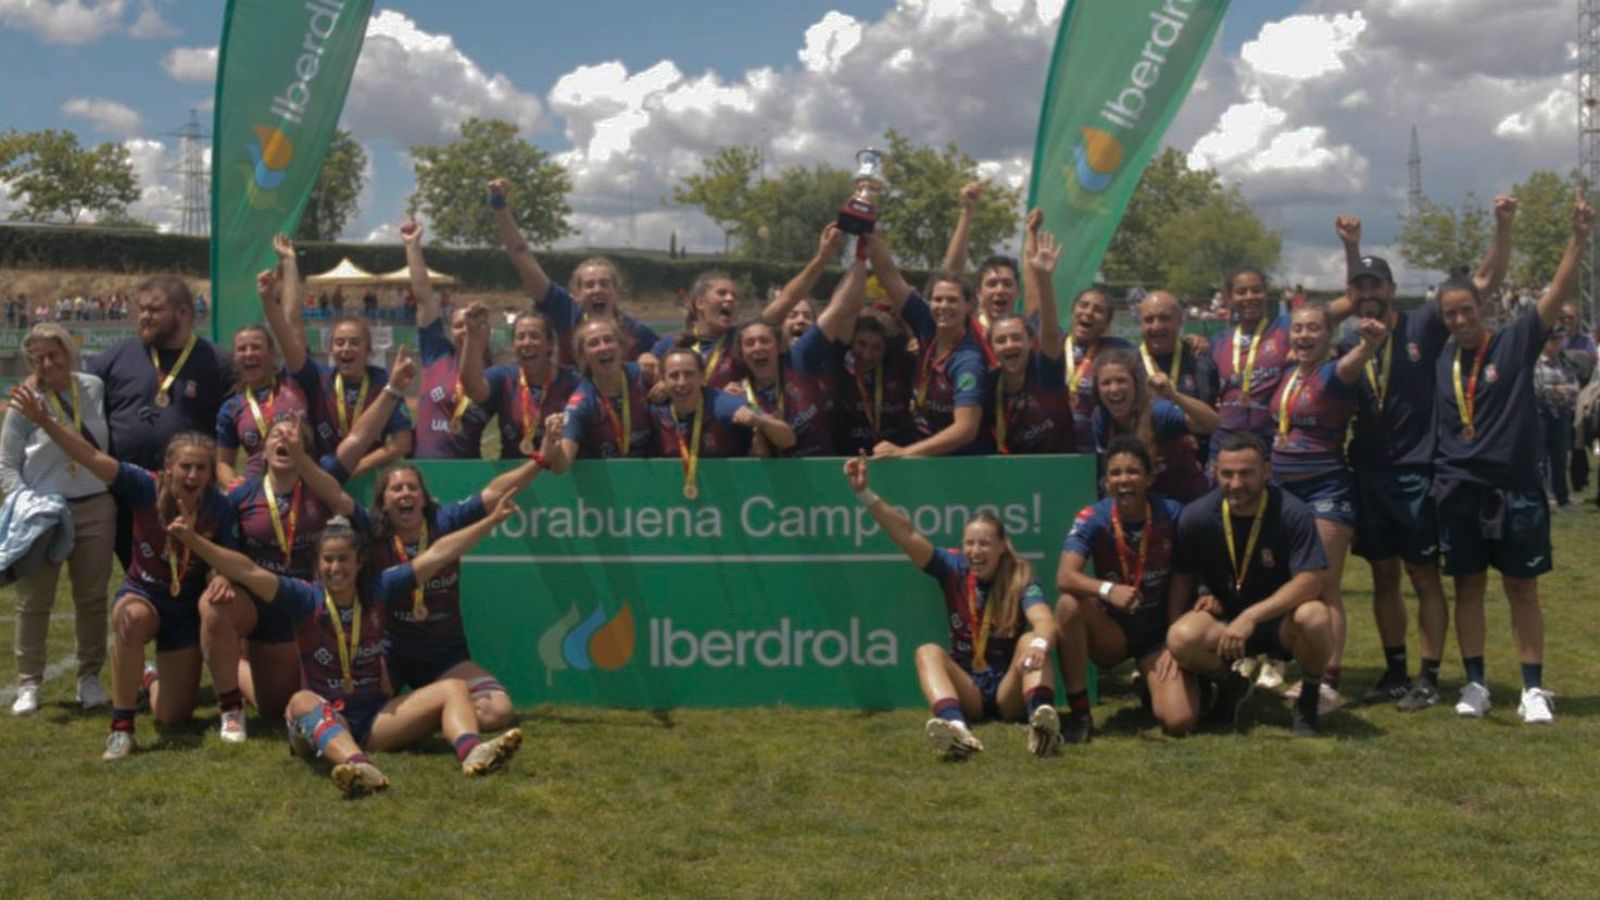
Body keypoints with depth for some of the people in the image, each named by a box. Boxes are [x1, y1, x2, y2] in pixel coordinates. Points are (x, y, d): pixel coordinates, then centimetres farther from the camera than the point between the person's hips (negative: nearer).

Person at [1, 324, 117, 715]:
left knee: (92, 598, 8)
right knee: (34, 601, 4)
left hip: (96, 509, 2)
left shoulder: (94, 388, 3)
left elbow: (109, 445, 16)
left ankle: (90, 678, 19)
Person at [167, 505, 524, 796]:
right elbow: (248, 572, -14)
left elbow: (437, 555, 5)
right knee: (302, 702, -36)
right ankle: (358, 766, -66)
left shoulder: (378, 590, 5)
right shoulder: (305, 599, -2)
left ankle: (472, 753, -45)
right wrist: (193, 540, -25)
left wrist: (493, 519, 7)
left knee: (452, 689, -12)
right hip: (323, 719, -3)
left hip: (376, 717, 3)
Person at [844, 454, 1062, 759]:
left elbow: (1045, 622, -26)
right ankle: (956, 727, -54)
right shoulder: (954, 569, 1)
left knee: (1030, 642, -27)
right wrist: (865, 494, -23)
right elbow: (907, 535, -10)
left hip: (1010, 691, -2)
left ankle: (1041, 718, -56)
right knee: (928, 652, -25)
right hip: (968, 693, 2)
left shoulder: (1020, 580, -7)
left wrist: (1039, 644, -51)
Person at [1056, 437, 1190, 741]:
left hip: (1158, 635, 0)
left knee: (1179, 723, -22)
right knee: (1069, 604, -33)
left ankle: (1151, 683, 17)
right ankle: (1079, 713, -19)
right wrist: (1107, 590, -47)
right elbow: (1065, 578, -29)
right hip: (1112, 632, 0)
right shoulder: (1092, 519, -14)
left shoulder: (1172, 515, -12)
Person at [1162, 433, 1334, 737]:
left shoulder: (1292, 514, -17)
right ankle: (1230, 686, 6)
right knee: (1183, 637, -32)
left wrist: (1251, 617, -33)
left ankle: (1308, 702, -3)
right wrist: (1172, 644, -5)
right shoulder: (1196, 516, -9)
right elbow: (1182, 577, 3)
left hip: (1279, 621, -1)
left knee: (1314, 617, -36)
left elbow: (1310, 581, -24)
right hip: (1223, 620, 2)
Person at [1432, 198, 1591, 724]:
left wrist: (1579, 241, -26)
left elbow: (1557, 296, -13)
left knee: (1523, 588, 4)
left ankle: (1533, 689, 9)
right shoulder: (1441, 361, 6)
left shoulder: (1515, 344, -3)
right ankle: (1475, 683, 16)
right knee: (1468, 587, 7)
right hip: (1460, 489, 3)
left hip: (1515, 488, -2)